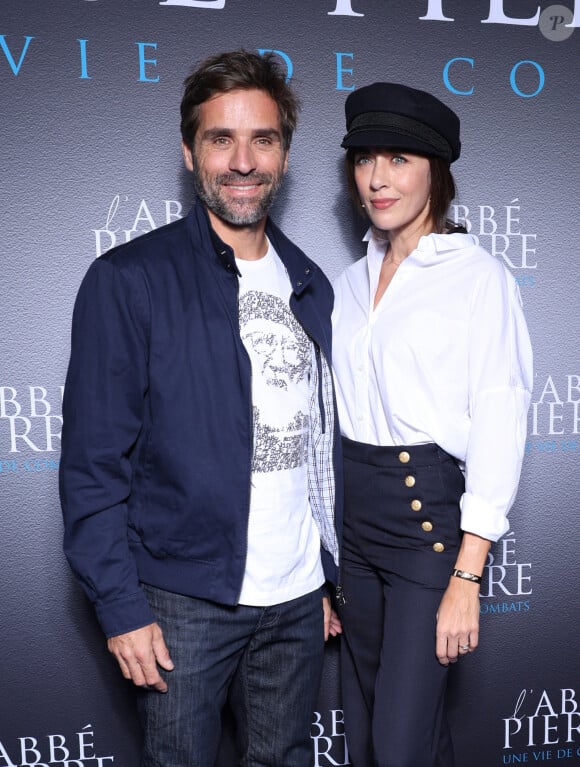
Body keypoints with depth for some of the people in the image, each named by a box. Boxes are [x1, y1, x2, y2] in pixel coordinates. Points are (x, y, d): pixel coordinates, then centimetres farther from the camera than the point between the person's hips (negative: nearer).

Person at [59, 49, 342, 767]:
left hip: (297, 600, 5)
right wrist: (120, 607, -12)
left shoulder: (309, 285, 7)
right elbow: (93, 460, -10)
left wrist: (329, 574, 11)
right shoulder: (130, 280, -10)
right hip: (183, 601, -4)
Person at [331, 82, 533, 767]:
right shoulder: (351, 281, 10)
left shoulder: (480, 277, -8)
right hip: (352, 511, 6)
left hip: (430, 511, -6)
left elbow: (500, 428, -12)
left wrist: (467, 579, -16)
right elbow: (334, 416, 11)